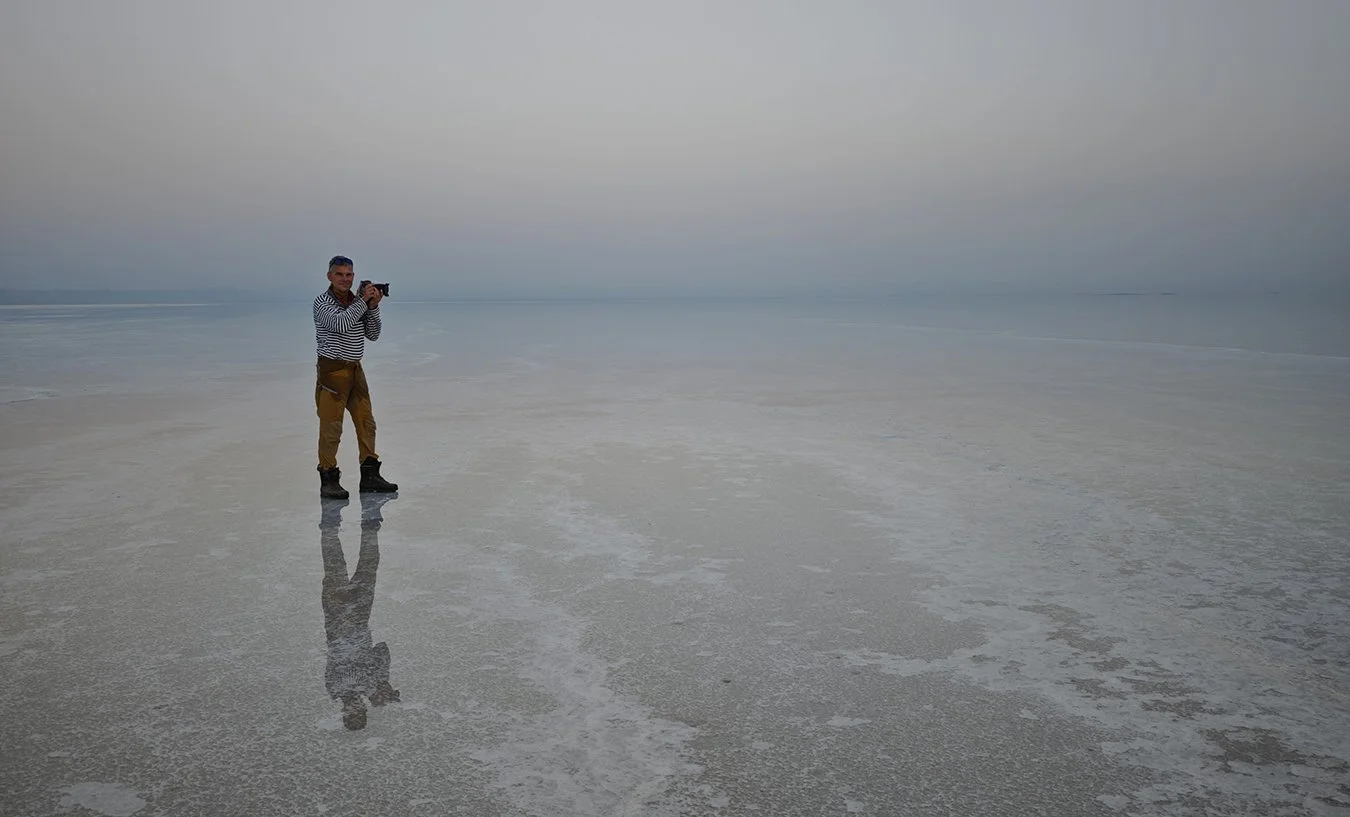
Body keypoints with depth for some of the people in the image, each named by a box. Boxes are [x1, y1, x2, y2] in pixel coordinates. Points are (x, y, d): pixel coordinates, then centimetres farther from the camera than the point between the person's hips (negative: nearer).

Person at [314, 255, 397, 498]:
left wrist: (373, 307, -6)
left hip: (355, 369, 7)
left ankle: (370, 475, 16)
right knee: (331, 427, -6)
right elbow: (339, 324, -24)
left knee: (366, 422, 8)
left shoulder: (358, 301, 11)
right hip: (332, 370, -7)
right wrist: (363, 301, -21)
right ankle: (329, 480, 2)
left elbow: (373, 335, 7)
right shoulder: (323, 302, -7)